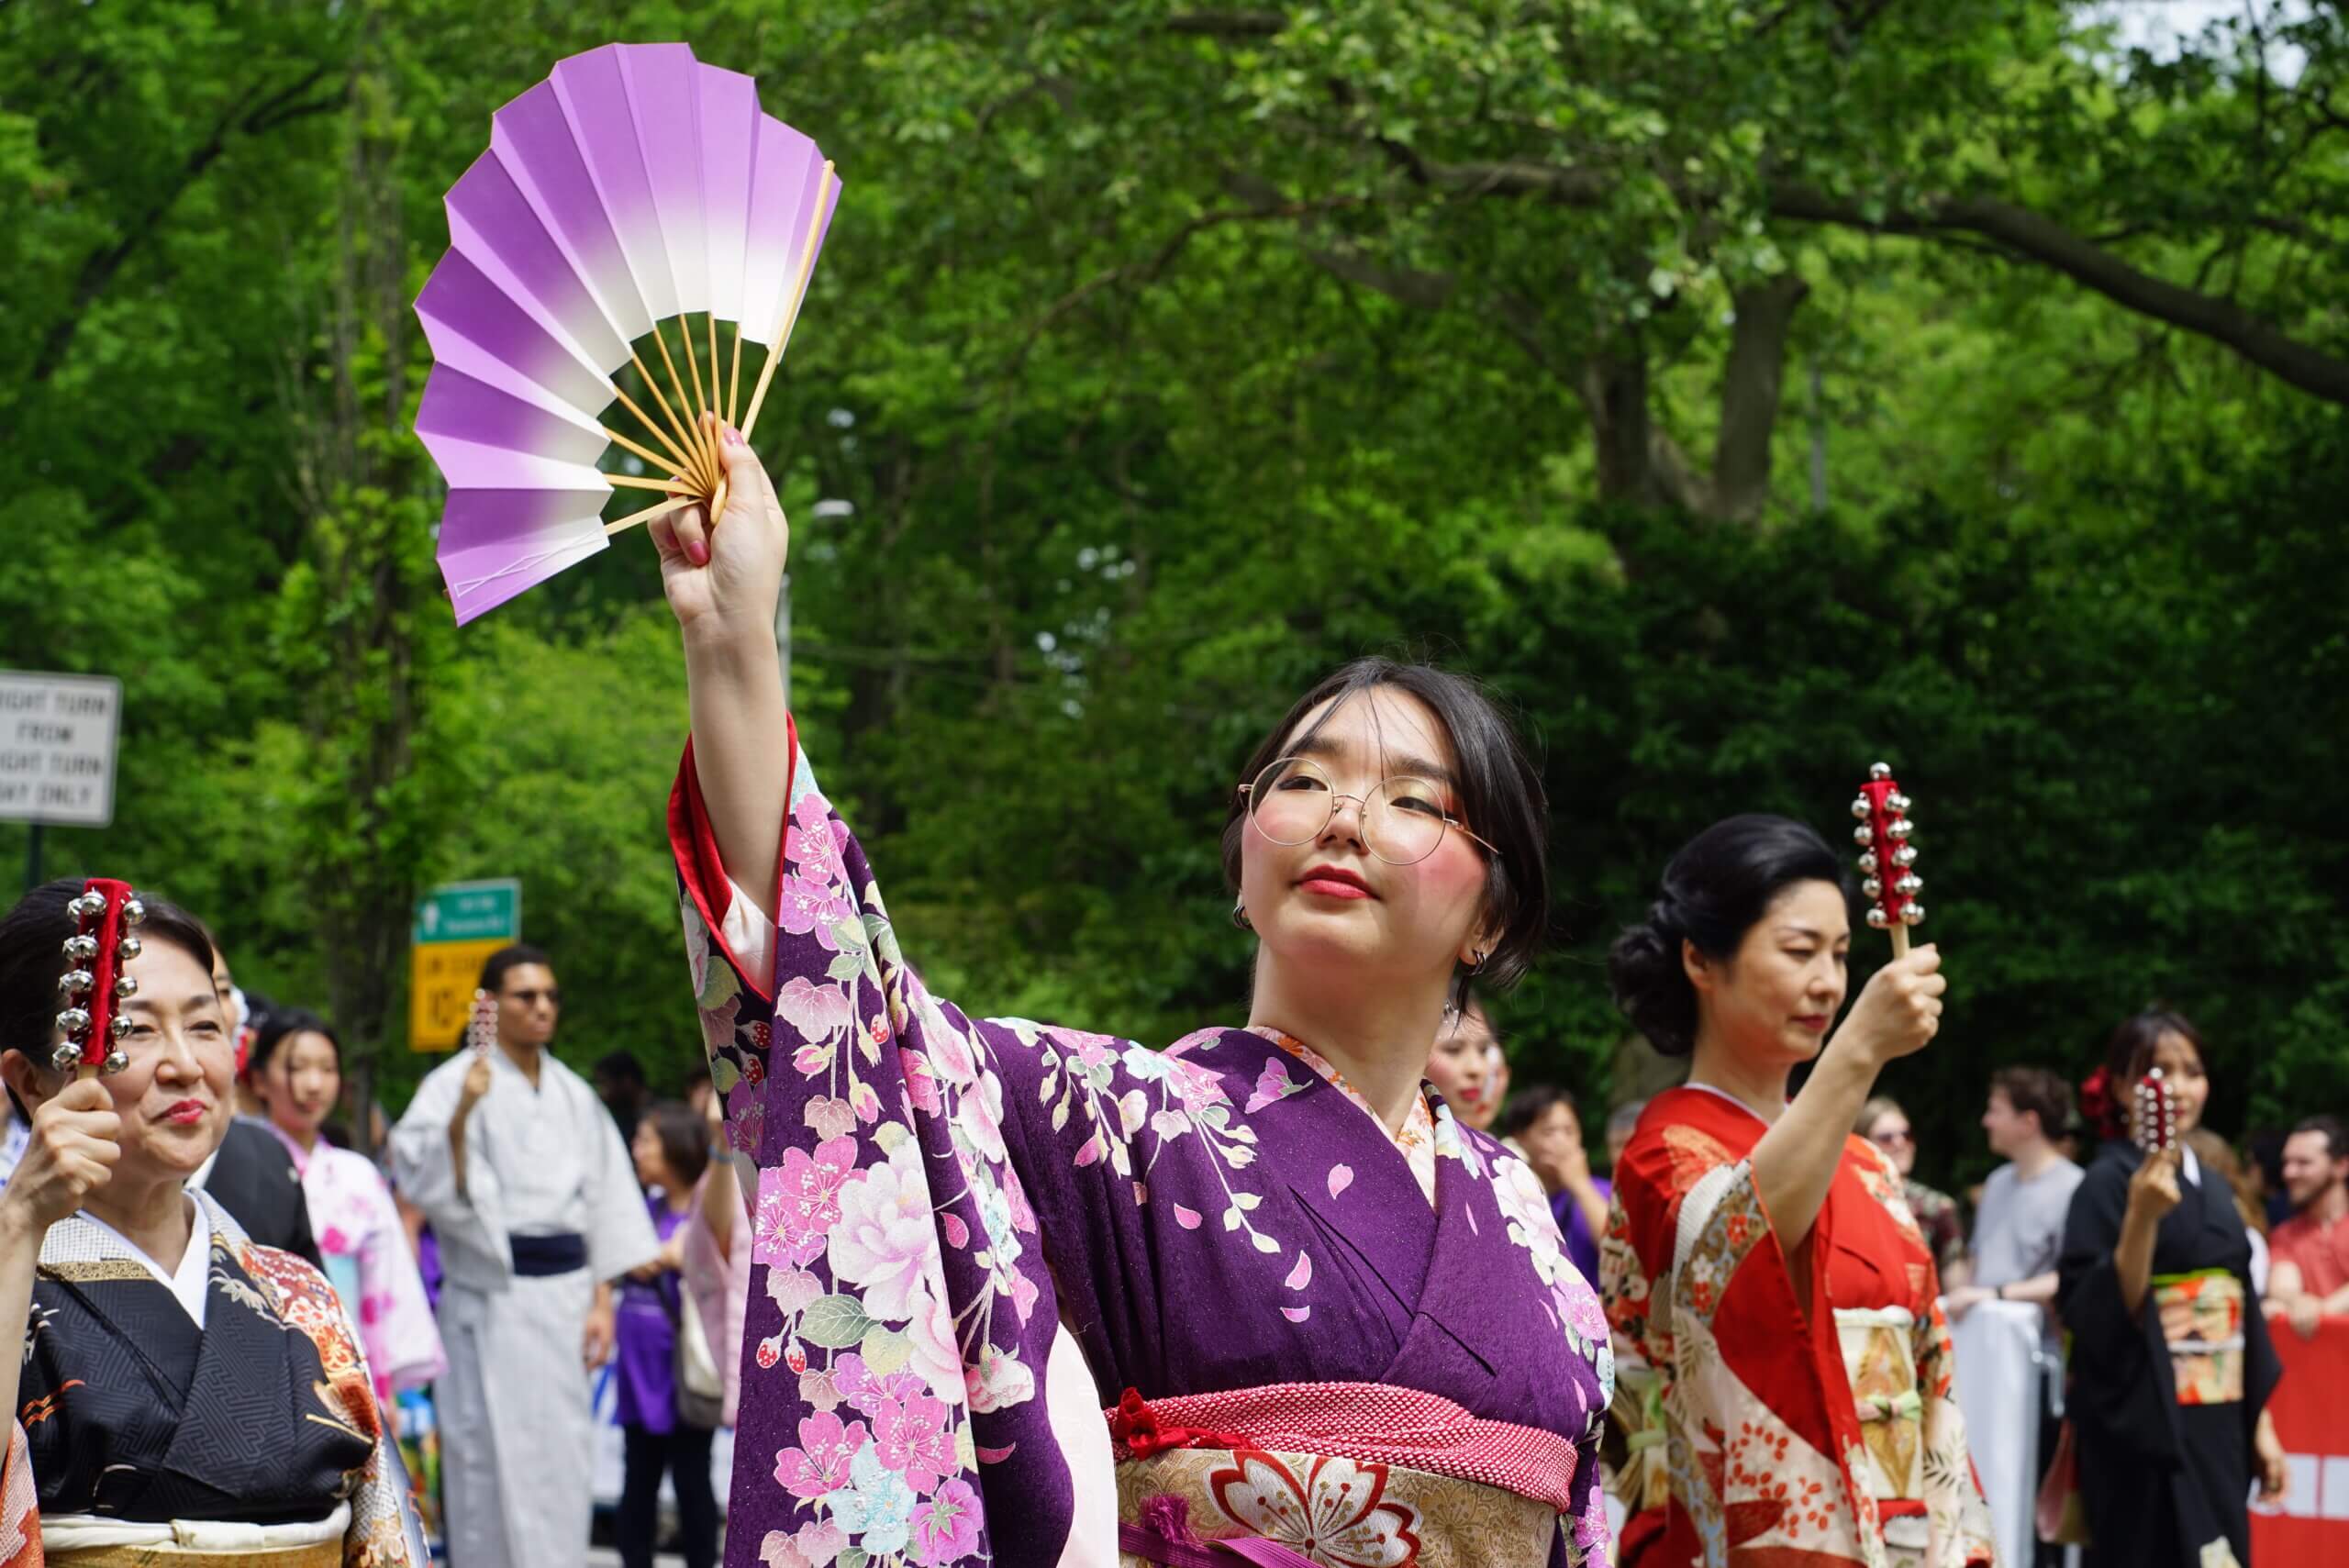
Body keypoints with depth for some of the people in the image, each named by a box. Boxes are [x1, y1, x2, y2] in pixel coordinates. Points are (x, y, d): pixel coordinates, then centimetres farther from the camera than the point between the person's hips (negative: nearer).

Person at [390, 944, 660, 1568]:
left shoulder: (574, 1094, 12)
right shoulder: (455, 1083, -4)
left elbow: (604, 1203, 13)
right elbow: (421, 1177, -18)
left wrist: (601, 1301, 6)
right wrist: (462, 1113, -32)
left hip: (563, 1295, 5)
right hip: (492, 1298, -5)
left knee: (563, 1452, 6)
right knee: (494, 1454, -5)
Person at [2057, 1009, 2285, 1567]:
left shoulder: (2210, 1187, 14)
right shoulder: (2107, 1182, -8)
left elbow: (2238, 1313, 17)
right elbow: (2099, 1314, -16)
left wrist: (2260, 1424, 13)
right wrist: (2142, 1217, -28)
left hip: (2218, 1428, 7)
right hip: (2147, 1431, -7)